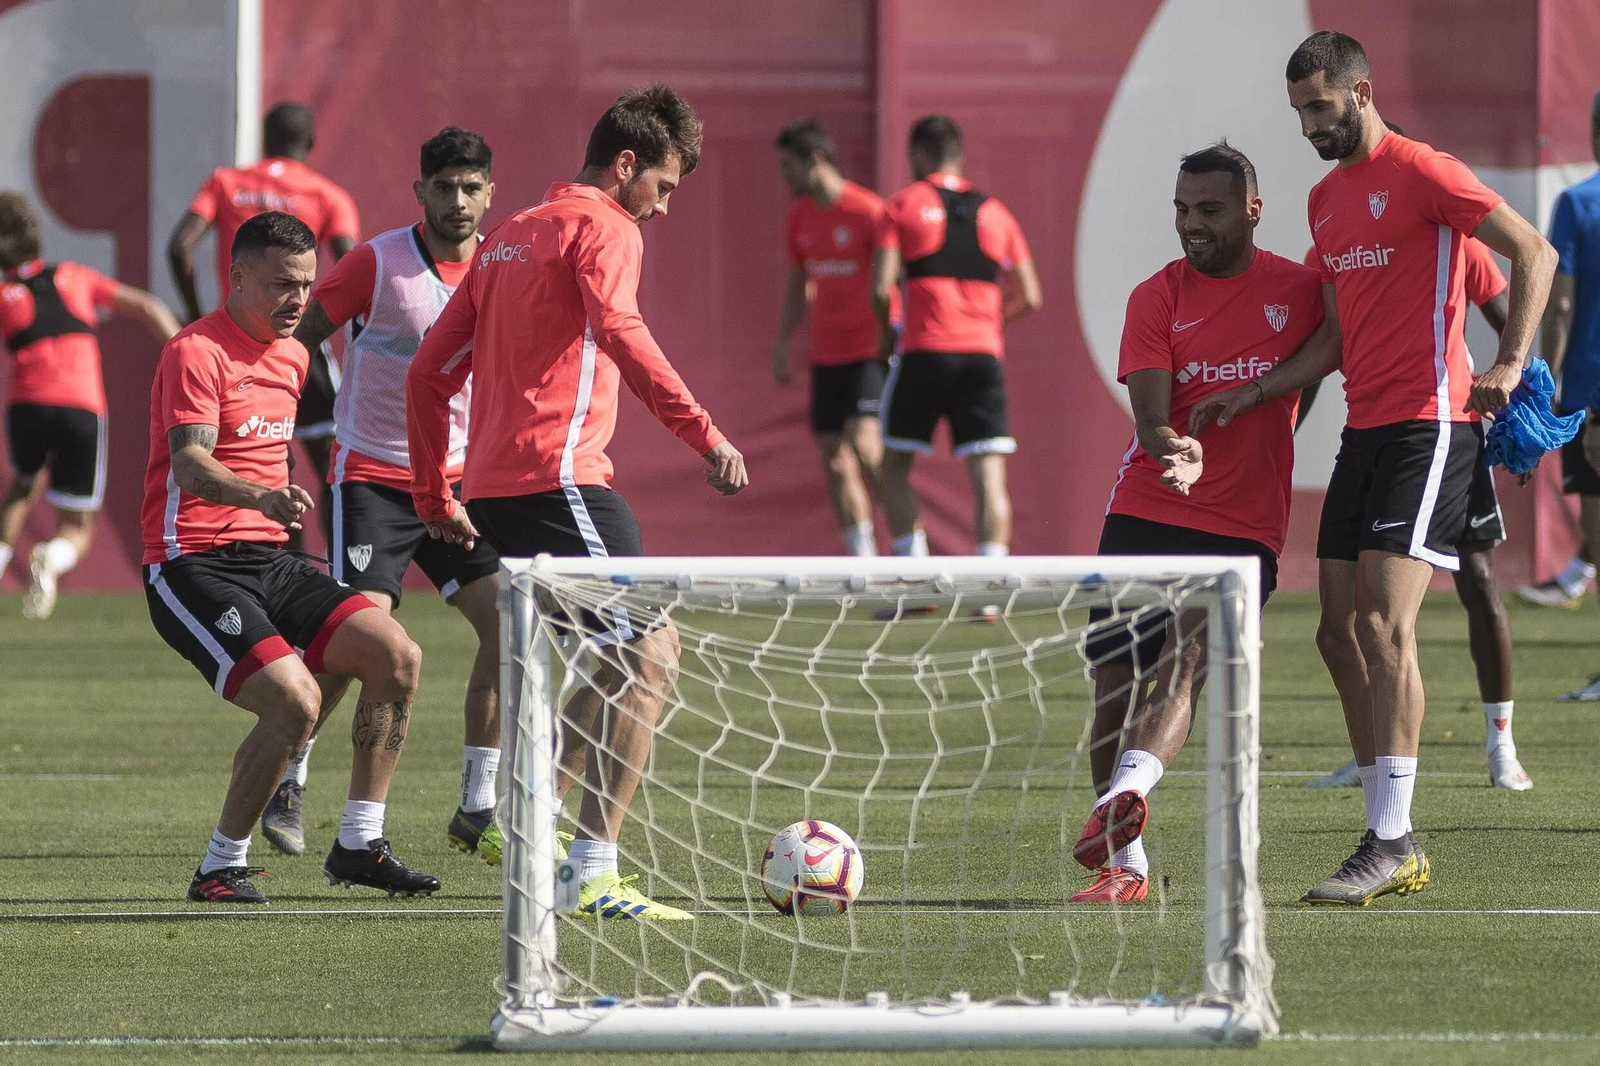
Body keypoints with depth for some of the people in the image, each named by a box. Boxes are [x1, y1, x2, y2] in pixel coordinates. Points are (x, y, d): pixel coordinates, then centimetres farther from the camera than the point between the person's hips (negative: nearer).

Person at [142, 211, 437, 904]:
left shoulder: (292, 356, 15)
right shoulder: (196, 353, -11)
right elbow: (191, 464, -26)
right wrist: (264, 498, -43)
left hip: (268, 561, 8)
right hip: (194, 567, -8)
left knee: (396, 657, -7)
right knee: (296, 700, -25)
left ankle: (359, 844, 4)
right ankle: (222, 869, -9)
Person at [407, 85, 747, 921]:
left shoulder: (512, 235, 24)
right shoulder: (603, 228, -3)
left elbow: (430, 372, 25)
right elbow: (620, 334, -23)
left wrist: (435, 497, 28)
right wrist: (704, 436, -29)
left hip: (492, 483, 9)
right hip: (557, 477, -9)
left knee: (640, 658, 18)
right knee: (646, 659, -9)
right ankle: (596, 877, -15)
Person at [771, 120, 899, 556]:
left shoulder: (869, 211, -12)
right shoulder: (798, 218, 10)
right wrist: (780, 342, 13)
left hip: (872, 350, -7)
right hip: (826, 353, 7)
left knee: (863, 440, -21)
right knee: (833, 455, 2)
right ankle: (863, 559, 8)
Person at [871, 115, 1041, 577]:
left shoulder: (903, 206, 3)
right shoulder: (994, 212, 14)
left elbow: (881, 287, -6)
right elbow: (1029, 297, 13)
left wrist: (886, 331, 13)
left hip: (924, 351, -2)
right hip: (983, 352, 2)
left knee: (894, 466, 12)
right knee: (988, 476, -2)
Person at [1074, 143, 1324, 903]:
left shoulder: (1300, 291, 2)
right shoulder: (1157, 298, 1)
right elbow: (1150, 417, -10)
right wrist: (1175, 453, -32)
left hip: (1244, 527, -2)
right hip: (1144, 517, 2)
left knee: (1185, 660, -25)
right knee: (1115, 682, -1)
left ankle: (1124, 799, -45)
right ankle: (1123, 865, 12)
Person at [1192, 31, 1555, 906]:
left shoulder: (1420, 172, -8)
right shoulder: (1325, 201, 18)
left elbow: (1534, 252, -10)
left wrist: (1509, 365, -17)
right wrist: (1251, 394, 13)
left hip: (1428, 423, -9)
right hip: (1363, 430, 9)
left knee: (1384, 624, -16)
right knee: (1340, 630, 4)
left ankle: (1389, 841, -17)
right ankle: (1393, 845, 9)